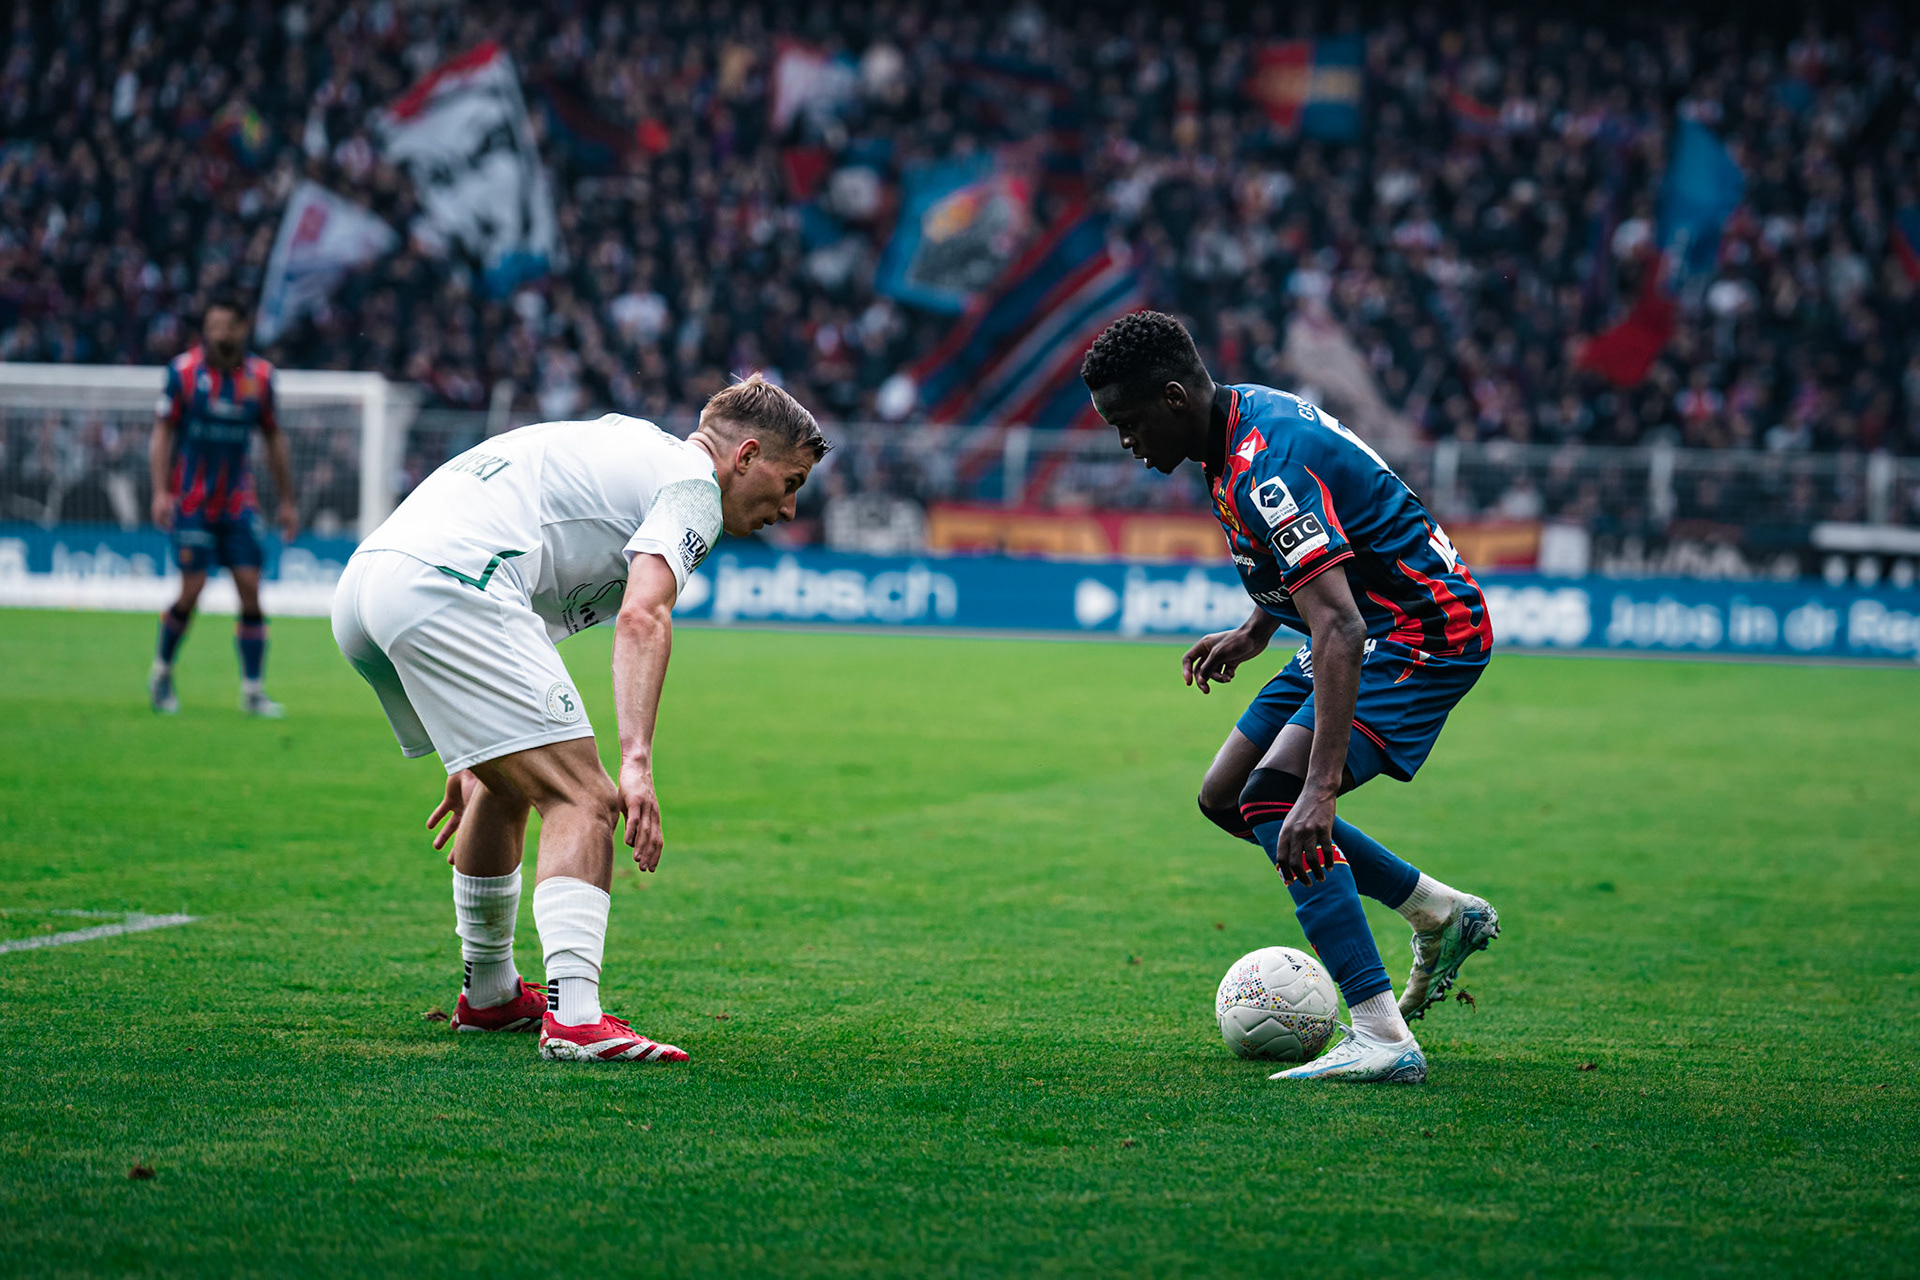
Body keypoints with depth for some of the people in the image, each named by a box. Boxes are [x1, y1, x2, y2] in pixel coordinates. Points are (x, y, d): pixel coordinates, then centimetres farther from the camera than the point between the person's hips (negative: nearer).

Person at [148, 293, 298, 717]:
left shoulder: (259, 375, 2)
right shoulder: (184, 371, -5)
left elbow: (274, 438, 11)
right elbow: (162, 431, -2)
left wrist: (286, 501, 12)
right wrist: (161, 492, -11)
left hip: (239, 502, 3)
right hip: (192, 502, -3)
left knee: (250, 589, -6)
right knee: (191, 591, -7)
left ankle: (253, 690, -1)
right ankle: (161, 673, 16)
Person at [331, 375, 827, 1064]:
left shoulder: (628, 450, 32)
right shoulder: (691, 481, 4)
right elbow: (642, 618, -16)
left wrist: (475, 756, 38)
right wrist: (637, 762, -25)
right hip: (447, 587, -10)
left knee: (510, 786, 28)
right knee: (583, 801, -11)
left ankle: (489, 995, 40)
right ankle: (574, 1018, -25)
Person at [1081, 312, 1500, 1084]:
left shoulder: (1264, 470, -28)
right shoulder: (1245, 415, 3)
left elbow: (1342, 630, -38)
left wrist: (1320, 788, -44)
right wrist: (1256, 631, 20)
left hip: (1425, 634, -10)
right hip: (1375, 625, 11)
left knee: (1273, 800, -25)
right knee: (1225, 798, 12)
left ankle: (1383, 1041, -30)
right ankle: (1441, 915, 22)